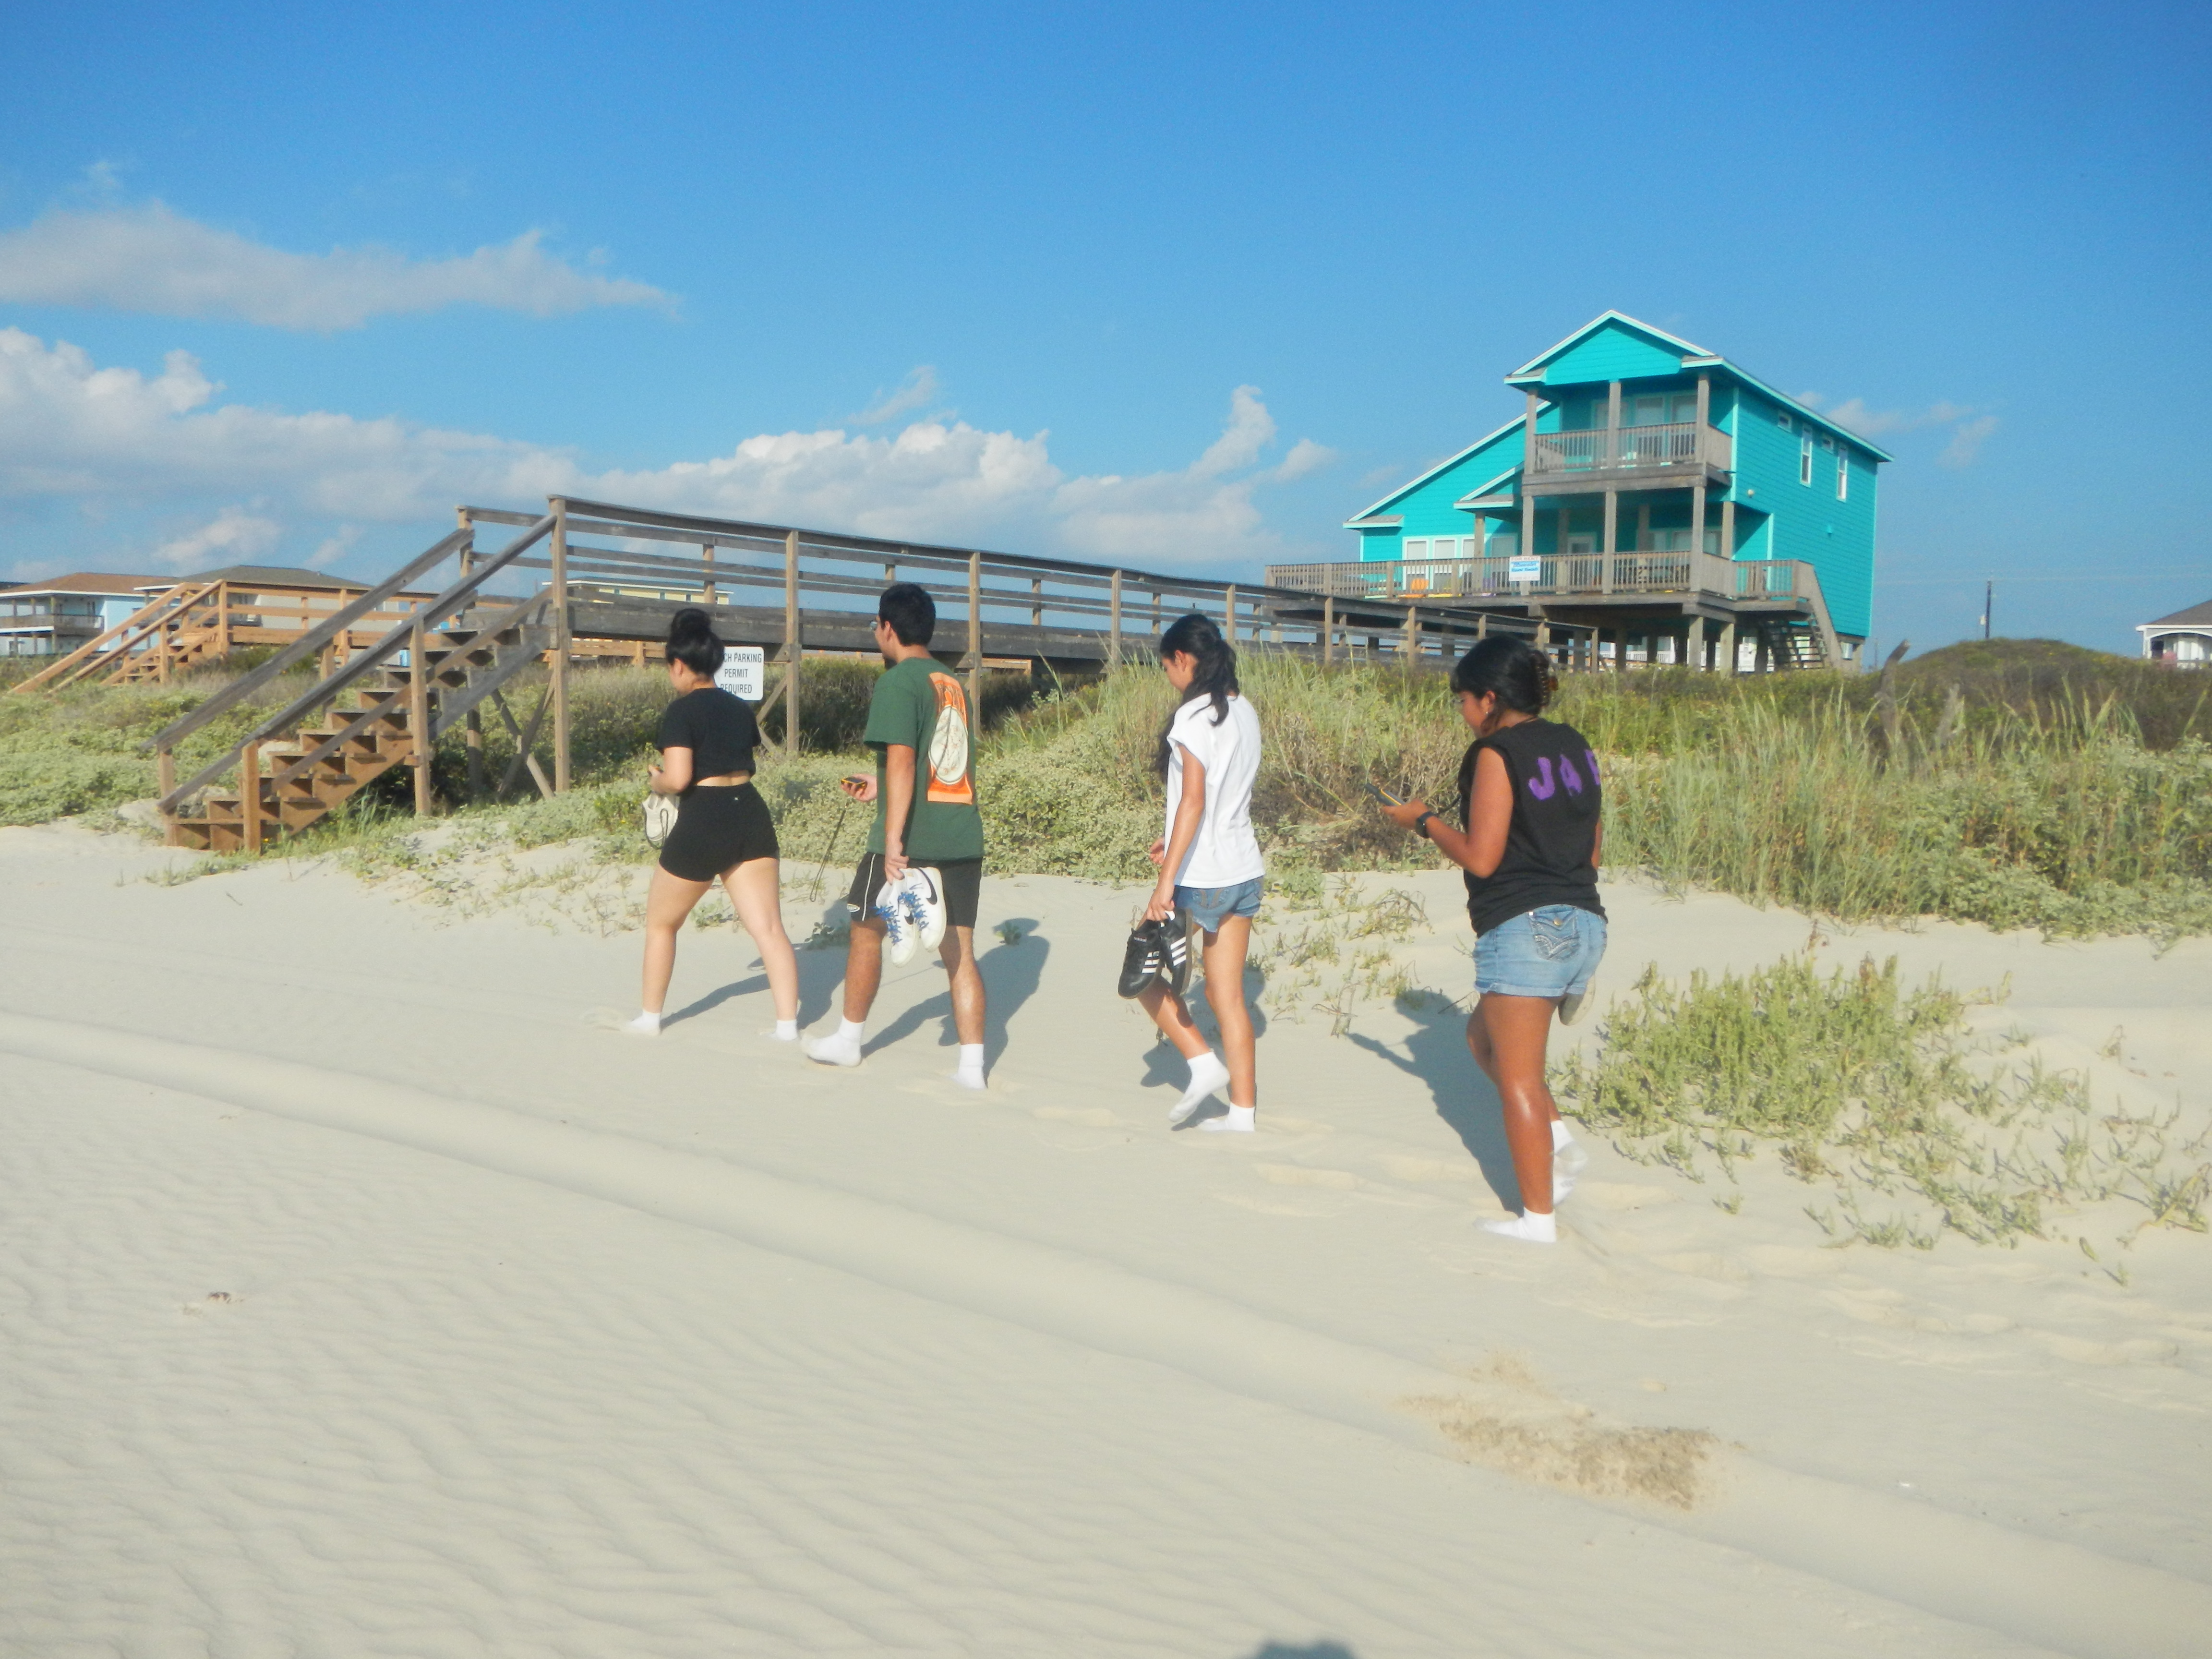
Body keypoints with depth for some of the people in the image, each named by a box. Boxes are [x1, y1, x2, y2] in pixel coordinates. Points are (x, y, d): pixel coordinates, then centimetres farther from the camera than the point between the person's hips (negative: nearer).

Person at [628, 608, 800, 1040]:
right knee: (769, 927, -1)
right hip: (751, 816, 5)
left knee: (660, 923, 16)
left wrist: (656, 781, 2)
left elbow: (677, 777, -18)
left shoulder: (682, 711, -9)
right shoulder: (741, 708, 12)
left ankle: (650, 1018, 27)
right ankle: (788, 1024, -9)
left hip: (701, 825, -5)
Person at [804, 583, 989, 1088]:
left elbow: (902, 760, -18)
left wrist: (893, 838, -22)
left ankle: (848, 1040, 28)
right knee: (960, 950, 6)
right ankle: (972, 1066, 3)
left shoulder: (898, 683, -8)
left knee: (867, 929, 13)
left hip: (912, 838, -6)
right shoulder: (953, 684, 16)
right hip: (963, 836, 6)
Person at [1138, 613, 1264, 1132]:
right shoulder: (1244, 712, 10)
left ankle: (1204, 1063, 3)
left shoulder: (1194, 715, -14)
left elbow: (1194, 799, -21)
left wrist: (1167, 880, -23)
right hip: (1243, 871, 8)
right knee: (1228, 993, 10)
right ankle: (1243, 1112, 11)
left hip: (1201, 876, -8)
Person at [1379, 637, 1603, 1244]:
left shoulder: (1497, 753, -11)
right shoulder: (1576, 748, 12)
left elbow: (1481, 856, -14)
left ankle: (1538, 1218, 7)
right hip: (1585, 924, 8)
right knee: (1484, 1034, 24)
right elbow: (1593, 849, 16)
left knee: (1518, 1078, 2)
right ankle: (1559, 1142, 11)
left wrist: (1424, 821, 0)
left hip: (1525, 928, -8)